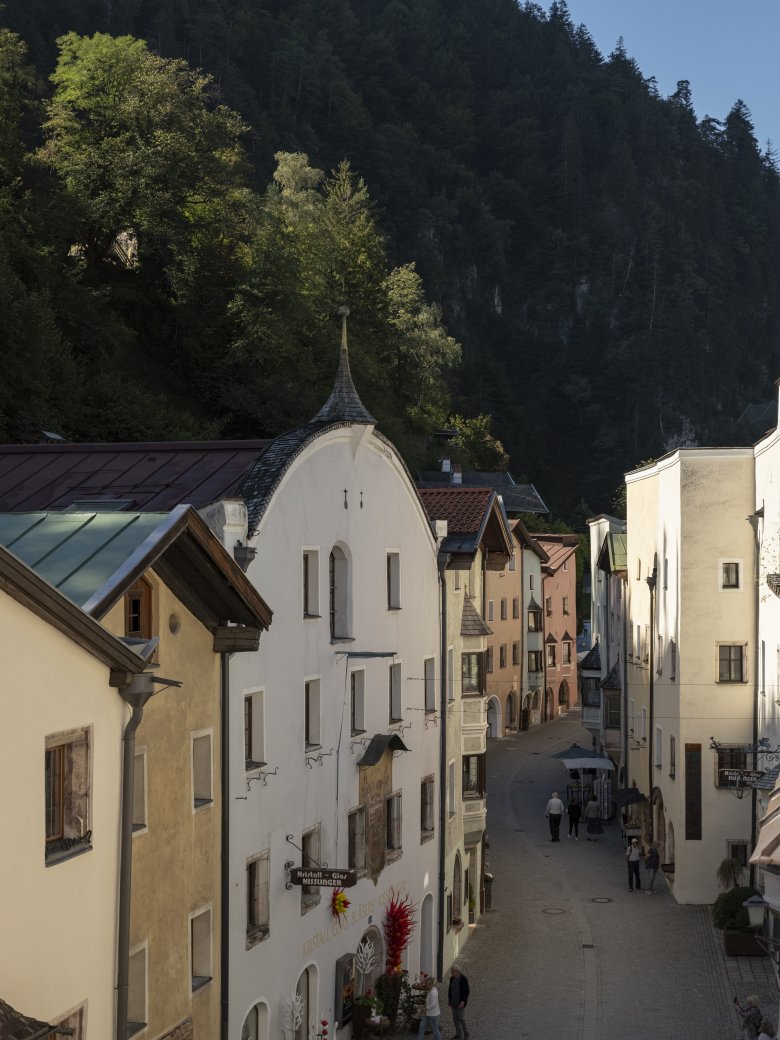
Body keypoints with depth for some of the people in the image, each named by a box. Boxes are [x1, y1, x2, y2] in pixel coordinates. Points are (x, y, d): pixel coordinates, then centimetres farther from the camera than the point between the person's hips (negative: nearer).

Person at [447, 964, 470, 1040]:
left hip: (460, 1002, -6)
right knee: (455, 1018, 11)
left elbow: (467, 991, -15)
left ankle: (466, 1034, 16)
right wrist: (449, 999, 7)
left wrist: (463, 1001, -20)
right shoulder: (452, 978, -1)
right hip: (453, 1002, 6)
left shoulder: (463, 979, -18)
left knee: (461, 1018, -3)